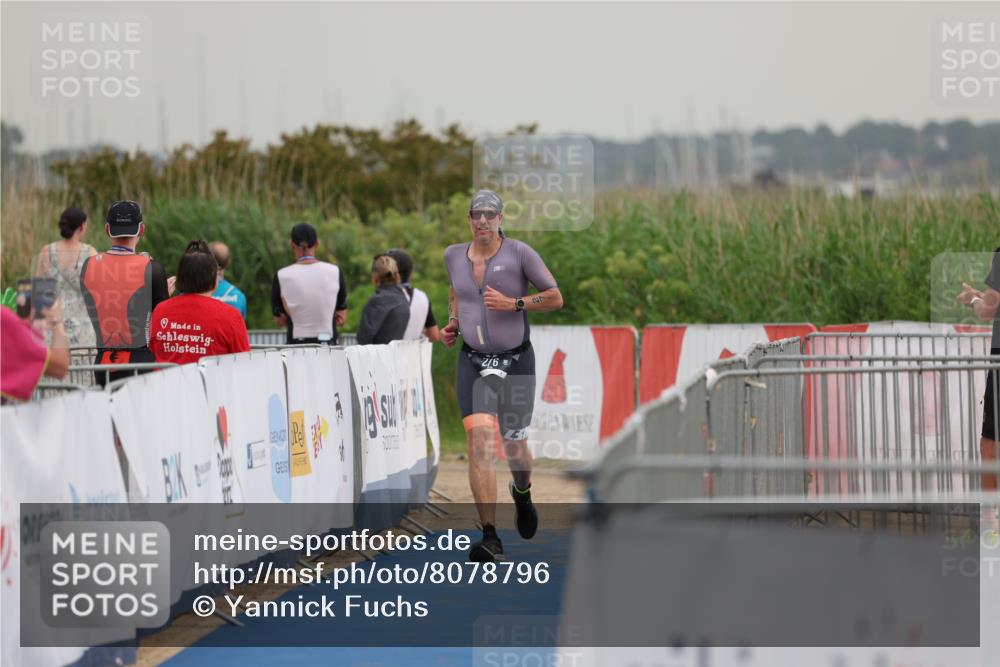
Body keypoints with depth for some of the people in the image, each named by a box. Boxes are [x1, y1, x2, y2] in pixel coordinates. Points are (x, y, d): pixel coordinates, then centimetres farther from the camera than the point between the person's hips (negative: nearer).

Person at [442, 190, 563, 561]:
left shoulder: (519, 253, -7)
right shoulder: (453, 256, 5)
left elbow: (555, 297, -4)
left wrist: (512, 303, -17)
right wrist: (453, 322, 9)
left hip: (516, 360, -1)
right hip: (473, 362, 1)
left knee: (514, 446, 9)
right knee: (480, 438, -18)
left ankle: (522, 494, 49)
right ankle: (490, 538, -23)